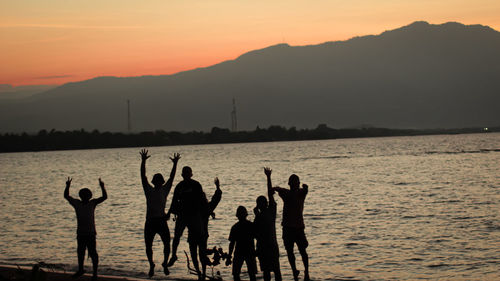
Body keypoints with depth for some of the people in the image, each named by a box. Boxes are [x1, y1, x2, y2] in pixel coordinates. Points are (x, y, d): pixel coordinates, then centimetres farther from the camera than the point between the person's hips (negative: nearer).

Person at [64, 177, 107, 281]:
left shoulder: (92, 203, -1)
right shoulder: (77, 203, 5)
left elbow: (104, 197, -8)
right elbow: (66, 196, 7)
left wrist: (102, 187, -22)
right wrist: (67, 186, -7)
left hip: (90, 233, -4)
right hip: (80, 233, 4)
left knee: (92, 253, -5)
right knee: (80, 252, 17)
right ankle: (80, 270, 36)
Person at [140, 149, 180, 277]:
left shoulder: (164, 190, 7)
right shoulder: (149, 190, 4)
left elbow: (171, 177, 2)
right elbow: (143, 176, -3)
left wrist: (175, 164, -7)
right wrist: (143, 161, -11)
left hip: (162, 221, 0)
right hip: (150, 222, 0)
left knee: (167, 244, -6)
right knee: (148, 246, 3)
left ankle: (165, 264, 12)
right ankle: (151, 266, 21)